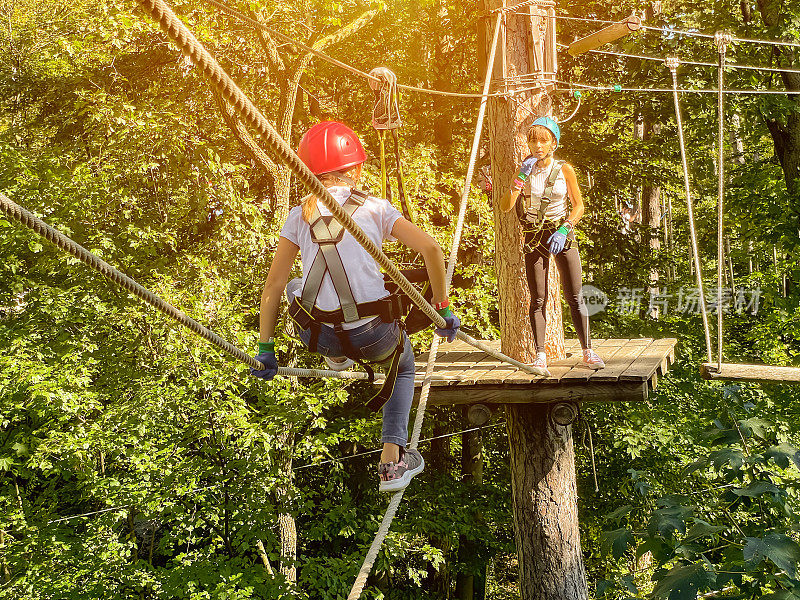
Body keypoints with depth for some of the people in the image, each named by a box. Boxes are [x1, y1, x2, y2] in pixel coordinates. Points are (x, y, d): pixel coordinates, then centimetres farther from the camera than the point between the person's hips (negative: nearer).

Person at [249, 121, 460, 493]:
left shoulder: (300, 216, 6)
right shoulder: (374, 208, 2)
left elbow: (272, 287, 5)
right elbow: (431, 248, -8)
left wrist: (265, 348, 12)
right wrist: (442, 308, 2)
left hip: (318, 336, 2)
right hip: (375, 335, -2)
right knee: (403, 366, 33)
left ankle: (337, 357, 36)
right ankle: (392, 460, 19)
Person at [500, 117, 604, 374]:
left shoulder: (564, 169, 0)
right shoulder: (525, 171, 2)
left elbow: (578, 205, 4)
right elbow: (505, 206, -7)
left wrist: (564, 229, -11)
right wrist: (521, 178, -15)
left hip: (562, 233, -1)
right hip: (534, 235, 1)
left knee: (575, 297, -3)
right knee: (538, 299, -1)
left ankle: (587, 351, 5)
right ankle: (540, 355, 5)